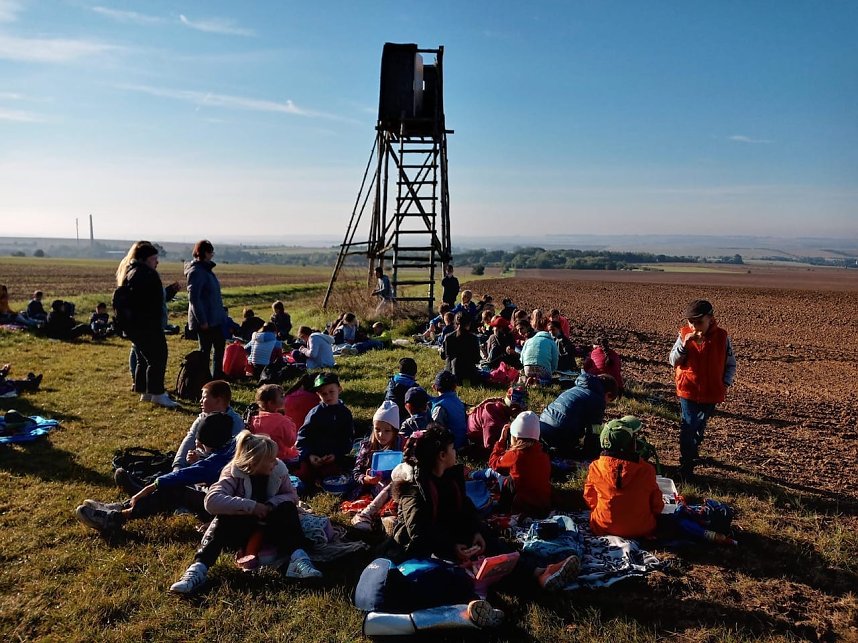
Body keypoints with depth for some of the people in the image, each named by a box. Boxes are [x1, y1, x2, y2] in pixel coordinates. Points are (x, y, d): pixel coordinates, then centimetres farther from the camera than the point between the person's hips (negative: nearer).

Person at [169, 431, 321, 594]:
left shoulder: (279, 469, -12)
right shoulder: (233, 473, -21)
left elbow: (291, 495, -5)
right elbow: (212, 500, -35)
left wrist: (271, 504, -26)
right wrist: (251, 506, -39)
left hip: (267, 526, 3)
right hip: (240, 527, -2)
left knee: (287, 508, -25)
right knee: (224, 518, -33)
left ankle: (298, 559, -39)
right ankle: (198, 569, -42)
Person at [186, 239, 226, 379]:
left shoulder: (206, 269, 13)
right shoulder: (196, 271, -16)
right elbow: (194, 298, -21)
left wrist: (221, 314, 20)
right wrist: (202, 320, -22)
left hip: (214, 318, 10)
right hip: (205, 320, -10)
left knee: (220, 345, 17)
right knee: (205, 350, -1)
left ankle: (217, 377, 27)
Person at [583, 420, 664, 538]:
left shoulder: (595, 467, -14)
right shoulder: (646, 469, -16)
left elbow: (590, 500, 1)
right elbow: (657, 505, -2)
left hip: (603, 527, 0)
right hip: (640, 529, 0)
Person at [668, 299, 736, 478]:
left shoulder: (722, 337, -8)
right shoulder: (685, 335, -9)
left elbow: (731, 364, 2)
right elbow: (673, 361, -13)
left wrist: (725, 383, -11)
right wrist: (684, 343, -27)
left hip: (711, 392, 2)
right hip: (688, 391, -2)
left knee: (700, 426, 21)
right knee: (688, 427, -8)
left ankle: (693, 452, 45)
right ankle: (686, 466, 2)